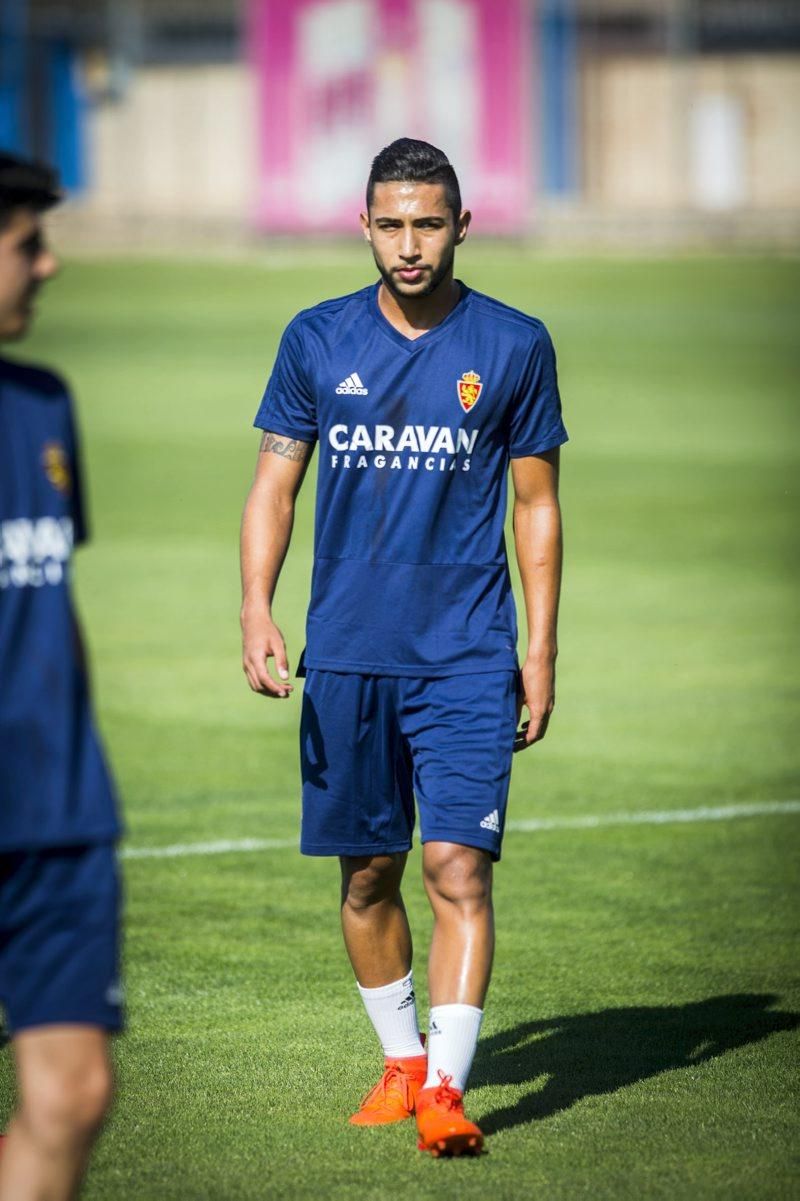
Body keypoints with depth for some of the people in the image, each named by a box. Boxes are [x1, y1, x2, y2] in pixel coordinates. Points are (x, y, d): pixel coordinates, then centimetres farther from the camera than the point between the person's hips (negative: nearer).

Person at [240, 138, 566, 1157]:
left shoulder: (513, 346, 1)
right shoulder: (317, 340, 5)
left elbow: (536, 505, 7)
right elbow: (275, 485, 8)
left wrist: (541, 650, 2)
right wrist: (256, 611, -6)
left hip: (466, 653, -2)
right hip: (346, 652, 2)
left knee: (459, 865, -12)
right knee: (367, 871, 9)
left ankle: (445, 1090, -14)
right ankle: (400, 1061, 26)